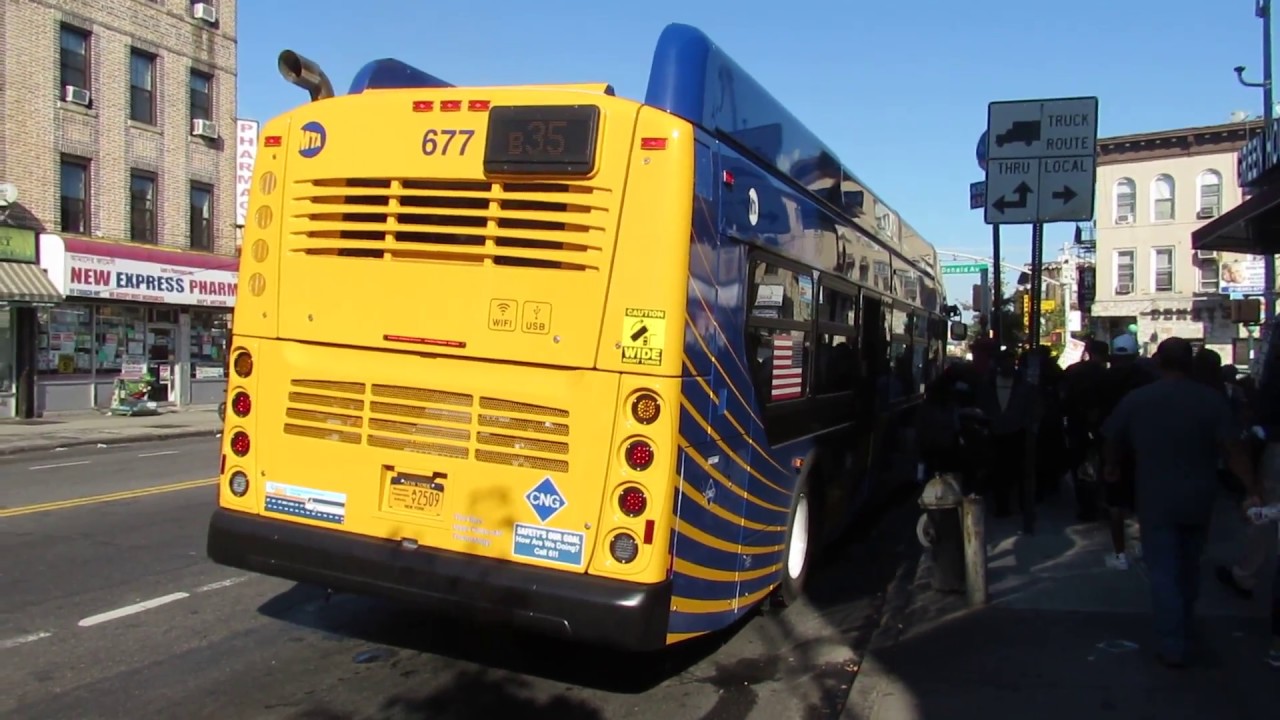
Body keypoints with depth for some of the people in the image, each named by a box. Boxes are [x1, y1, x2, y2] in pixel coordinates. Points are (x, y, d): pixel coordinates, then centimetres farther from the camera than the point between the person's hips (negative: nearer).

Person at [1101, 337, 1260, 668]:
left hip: (1156, 500, -2)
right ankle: (1183, 625, 40)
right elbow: (1233, 449, -15)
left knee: (1163, 572, 2)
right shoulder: (1211, 400, -8)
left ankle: (1173, 647, -1)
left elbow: (1111, 440, 4)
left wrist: (1112, 469, 22)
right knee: (1189, 566, 22)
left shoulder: (1135, 400, -6)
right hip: (1198, 500, 2)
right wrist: (1254, 489, -12)